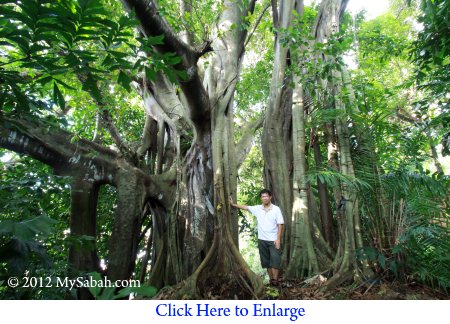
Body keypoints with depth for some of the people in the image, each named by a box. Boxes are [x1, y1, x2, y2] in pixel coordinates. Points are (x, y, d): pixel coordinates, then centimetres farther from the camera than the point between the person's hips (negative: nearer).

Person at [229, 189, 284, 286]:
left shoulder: (276, 209, -7)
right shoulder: (257, 209, 3)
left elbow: (280, 224, -8)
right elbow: (245, 207, 11)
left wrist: (278, 239, -13)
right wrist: (233, 204, 9)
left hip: (274, 240, -4)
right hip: (262, 240, 4)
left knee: (275, 260, -4)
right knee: (266, 261, 10)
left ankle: (275, 280, 3)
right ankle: (271, 279, 21)